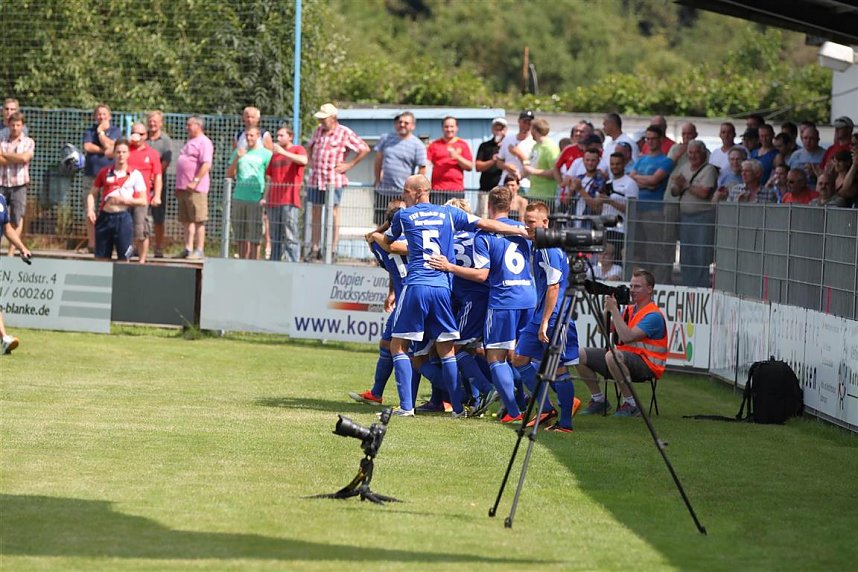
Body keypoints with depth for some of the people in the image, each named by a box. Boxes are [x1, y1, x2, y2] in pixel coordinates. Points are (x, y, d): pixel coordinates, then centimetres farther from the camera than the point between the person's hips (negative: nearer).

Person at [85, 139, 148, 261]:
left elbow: (143, 201, 1)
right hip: (104, 217, 3)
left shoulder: (135, 175, 2)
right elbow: (92, 194, 12)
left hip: (123, 218, -3)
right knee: (101, 258, 5)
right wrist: (90, 210, -4)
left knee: (124, 259, -3)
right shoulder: (104, 173, 10)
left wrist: (125, 200, -12)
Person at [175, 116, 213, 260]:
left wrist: (195, 181, -24)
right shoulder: (190, 142, 22)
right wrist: (179, 186, 22)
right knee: (186, 221, 9)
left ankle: (199, 250, -6)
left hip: (195, 188, -10)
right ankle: (188, 249, 12)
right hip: (183, 188, 10)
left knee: (198, 220, -7)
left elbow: (206, 164, -19)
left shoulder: (204, 142, -8)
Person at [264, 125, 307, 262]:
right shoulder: (275, 155, 21)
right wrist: (265, 197, 14)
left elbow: (303, 160, -22)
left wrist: (284, 152, -23)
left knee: (290, 236, -10)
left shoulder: (298, 150, 3)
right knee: (275, 238, 9)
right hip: (274, 202, 6)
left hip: (289, 201, -6)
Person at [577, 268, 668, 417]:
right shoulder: (629, 310, 13)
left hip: (647, 365, -9)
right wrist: (607, 309, -2)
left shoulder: (654, 315, -14)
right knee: (581, 355, -1)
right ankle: (598, 400, 10)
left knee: (612, 356, -39)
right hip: (625, 356, 9)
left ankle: (631, 404, -24)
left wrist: (614, 310, -20)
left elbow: (627, 337, -26)